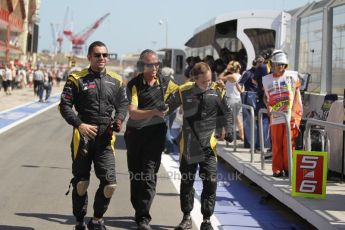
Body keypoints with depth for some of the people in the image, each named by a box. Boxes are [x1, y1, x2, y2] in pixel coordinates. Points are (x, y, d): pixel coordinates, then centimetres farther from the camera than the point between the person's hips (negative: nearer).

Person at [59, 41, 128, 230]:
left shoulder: (115, 81, 10)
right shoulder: (77, 79, -1)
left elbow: (123, 104, 20)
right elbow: (64, 106, -2)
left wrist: (119, 119, -2)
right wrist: (79, 124, -16)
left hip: (105, 137, 2)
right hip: (83, 136, -2)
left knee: (109, 183, -7)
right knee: (81, 182, 7)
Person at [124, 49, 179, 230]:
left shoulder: (165, 82, 1)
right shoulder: (134, 84, -8)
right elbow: (133, 113, -20)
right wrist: (154, 112, -35)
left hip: (155, 133, 0)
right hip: (134, 133, 1)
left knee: (149, 174, -10)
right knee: (135, 174, 11)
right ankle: (139, 210, 29)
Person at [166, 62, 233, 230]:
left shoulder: (217, 91, -4)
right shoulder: (183, 92, -6)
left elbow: (227, 112, 11)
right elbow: (166, 107, 6)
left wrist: (228, 130, 1)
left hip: (208, 144, 0)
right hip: (188, 145, 1)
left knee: (210, 182, -5)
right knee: (186, 182, 10)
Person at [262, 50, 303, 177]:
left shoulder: (292, 76, 4)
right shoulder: (267, 79, 10)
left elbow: (297, 94, 5)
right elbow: (265, 97, 19)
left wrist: (294, 111, -4)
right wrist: (268, 106, 0)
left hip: (291, 116, -2)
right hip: (276, 117, 2)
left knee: (288, 143, -5)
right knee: (276, 144, 4)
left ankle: (288, 168, 7)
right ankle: (277, 169, 13)